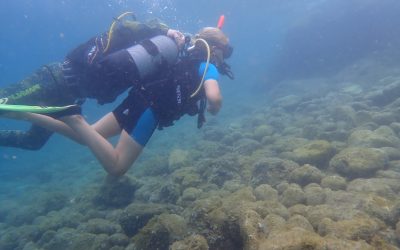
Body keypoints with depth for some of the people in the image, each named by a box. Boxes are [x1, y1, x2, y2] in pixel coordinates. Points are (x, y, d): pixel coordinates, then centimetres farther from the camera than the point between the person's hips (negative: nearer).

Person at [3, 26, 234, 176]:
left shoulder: (191, 58, 21)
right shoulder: (208, 67, -5)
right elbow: (215, 98, -24)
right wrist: (214, 109, -1)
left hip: (140, 98, 9)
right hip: (149, 108, -9)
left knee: (86, 135, 14)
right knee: (116, 167, -9)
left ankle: (23, 113, 7)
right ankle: (72, 117, -17)